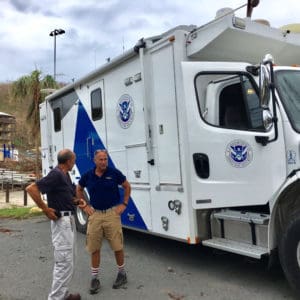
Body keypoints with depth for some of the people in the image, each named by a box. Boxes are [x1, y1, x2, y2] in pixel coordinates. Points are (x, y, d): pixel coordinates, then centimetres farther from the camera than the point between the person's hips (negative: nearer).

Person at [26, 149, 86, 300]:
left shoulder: (65, 175, 11)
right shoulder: (55, 175, -18)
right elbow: (31, 188, -25)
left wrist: (77, 201, 7)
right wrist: (46, 209, -21)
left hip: (69, 220, 10)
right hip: (61, 221, -10)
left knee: (68, 259, 17)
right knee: (64, 261, -6)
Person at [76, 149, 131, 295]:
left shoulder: (114, 173, -6)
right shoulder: (87, 175, 0)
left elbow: (127, 187, 7)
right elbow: (79, 190, 17)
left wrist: (124, 204, 1)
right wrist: (85, 206, 8)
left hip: (112, 213, -2)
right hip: (95, 214, 2)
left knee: (117, 246, 5)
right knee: (94, 248, 6)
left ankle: (122, 274, 25)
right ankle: (95, 278, 19)